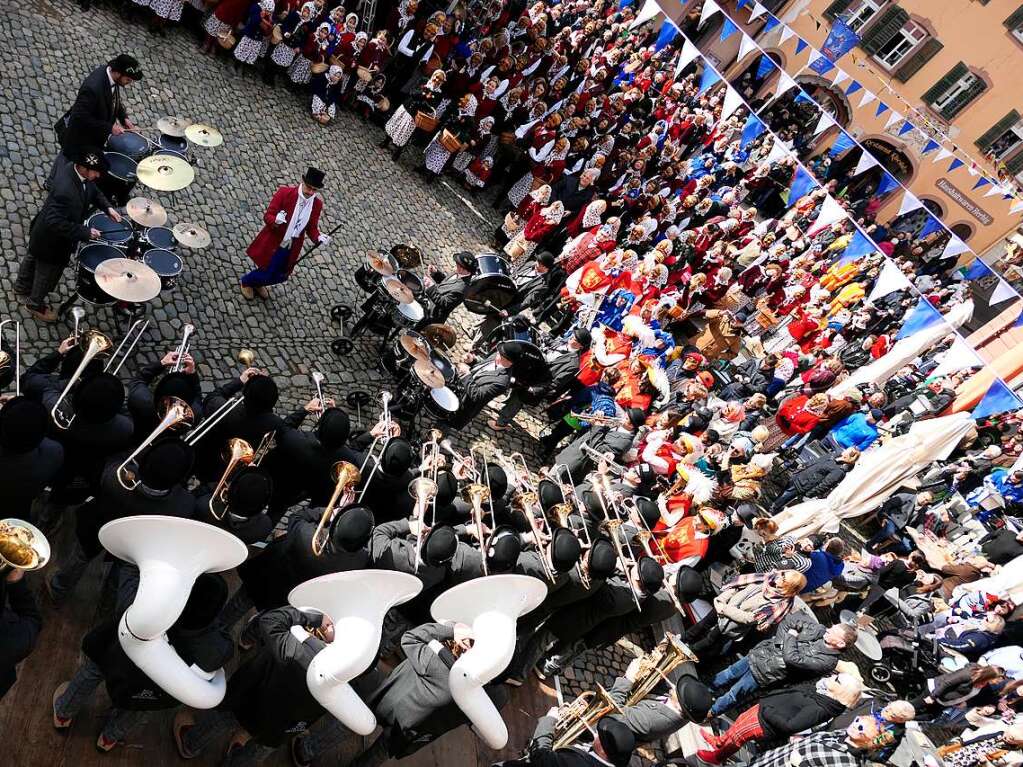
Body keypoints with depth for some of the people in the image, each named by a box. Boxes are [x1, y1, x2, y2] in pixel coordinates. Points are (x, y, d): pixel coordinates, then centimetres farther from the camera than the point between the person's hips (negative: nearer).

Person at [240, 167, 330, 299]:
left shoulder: (317, 204, -7)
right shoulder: (284, 193, -20)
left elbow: (311, 228, 1)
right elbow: (267, 216, -17)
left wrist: (319, 237, -20)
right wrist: (276, 220, -39)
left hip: (291, 249, 5)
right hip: (272, 244, -5)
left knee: (281, 277, 19)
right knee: (267, 272, 8)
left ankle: (258, 283, 52)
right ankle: (246, 282, 43)